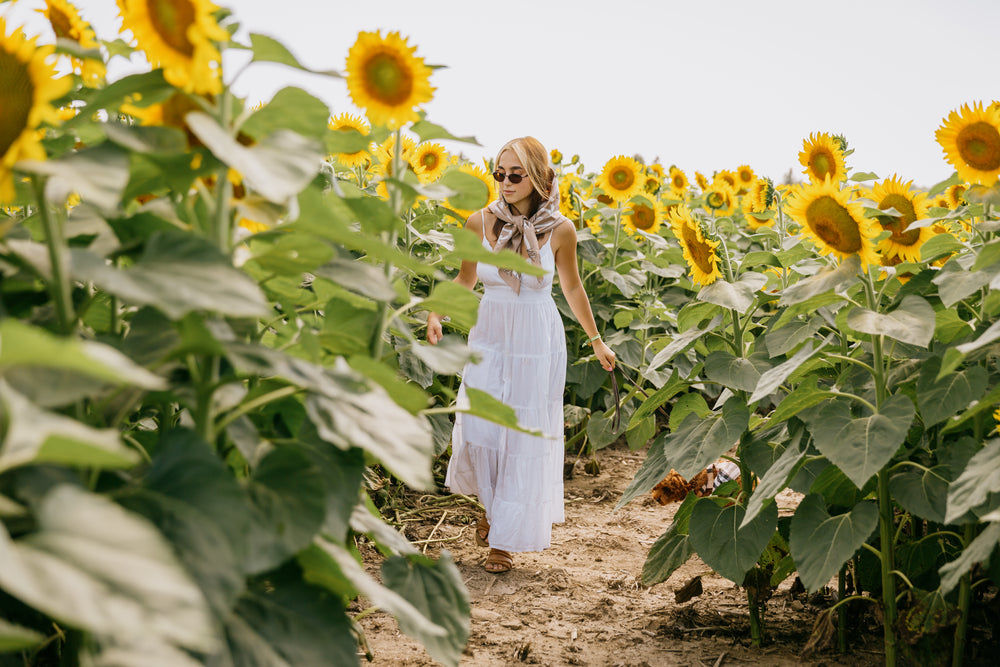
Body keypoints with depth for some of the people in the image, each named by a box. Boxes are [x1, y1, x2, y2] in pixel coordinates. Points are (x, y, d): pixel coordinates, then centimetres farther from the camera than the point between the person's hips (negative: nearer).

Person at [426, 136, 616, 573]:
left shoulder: (559, 230, -9)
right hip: (489, 336, 2)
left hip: (537, 342, -2)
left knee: (526, 434, 2)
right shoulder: (480, 222, -5)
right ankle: (492, 503, 30)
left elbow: (572, 288, 6)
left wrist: (596, 341, 14)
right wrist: (436, 312, -8)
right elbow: (465, 280, 9)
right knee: (477, 427, -3)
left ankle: (506, 537, 17)